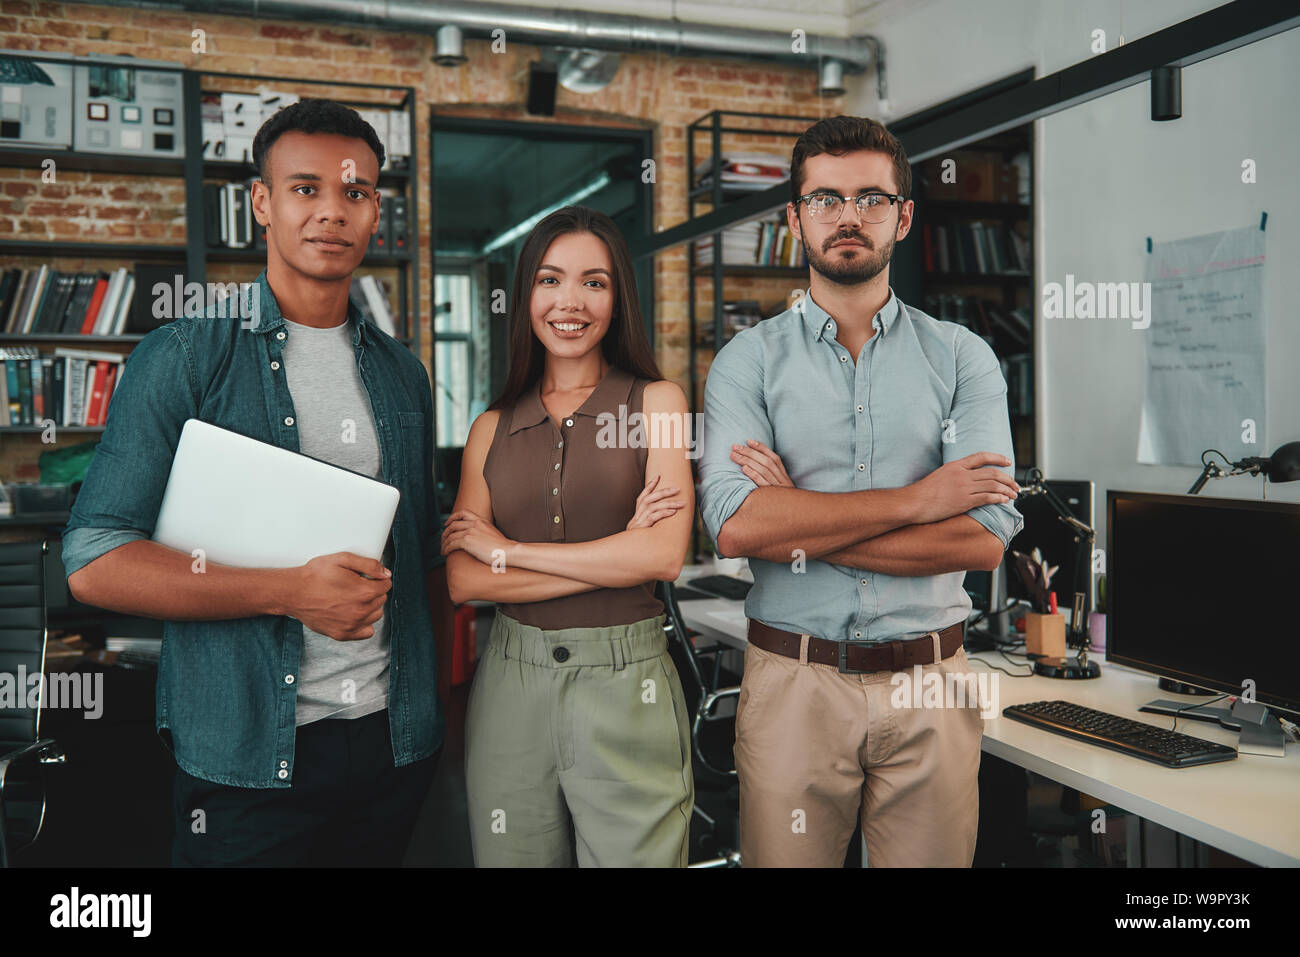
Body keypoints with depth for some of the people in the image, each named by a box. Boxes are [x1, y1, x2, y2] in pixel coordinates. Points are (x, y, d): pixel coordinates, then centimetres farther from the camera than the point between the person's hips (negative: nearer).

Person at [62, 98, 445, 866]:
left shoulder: (402, 372, 9)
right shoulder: (183, 359, -5)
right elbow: (95, 563, -11)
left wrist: (442, 699, 6)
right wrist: (291, 592, -18)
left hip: (395, 741, 5)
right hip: (247, 753, -4)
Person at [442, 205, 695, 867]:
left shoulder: (655, 402, 0)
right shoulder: (493, 427, 7)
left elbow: (664, 557, -12)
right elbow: (461, 581, -2)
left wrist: (504, 549, -7)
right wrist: (616, 555, -11)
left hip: (624, 687, -2)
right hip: (511, 683, 3)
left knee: (632, 855, 5)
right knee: (510, 856, 13)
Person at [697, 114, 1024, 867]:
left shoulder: (963, 359, 2)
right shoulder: (750, 359, 0)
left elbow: (986, 537, -11)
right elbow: (734, 525, -16)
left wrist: (799, 529, -14)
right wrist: (916, 499, -15)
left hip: (929, 688, 1)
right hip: (792, 684, -1)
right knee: (785, 860, 11)